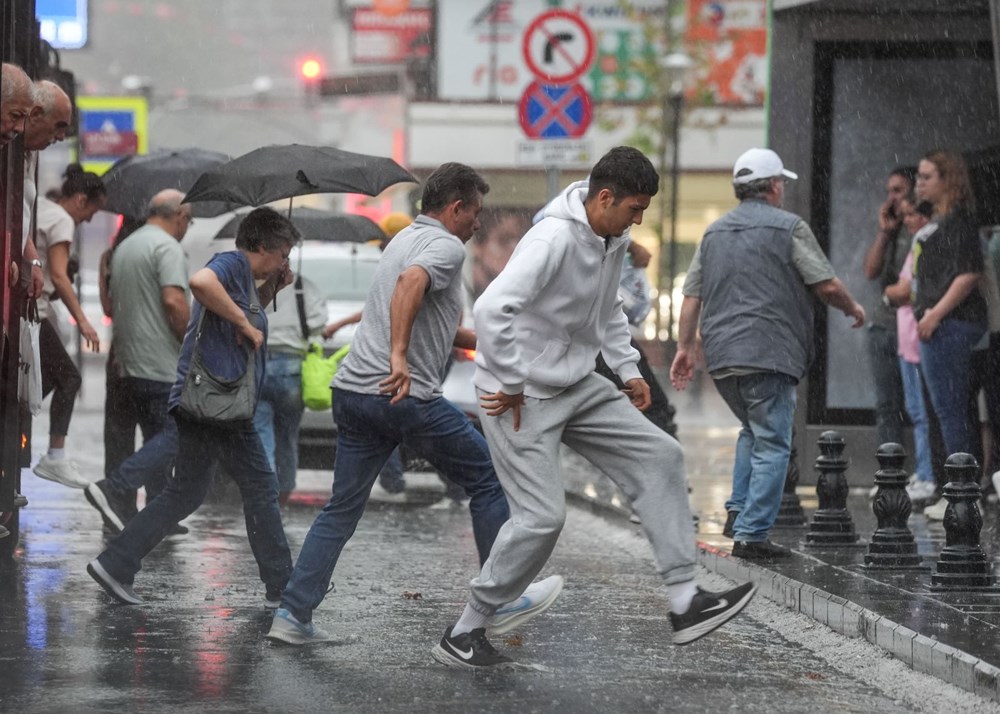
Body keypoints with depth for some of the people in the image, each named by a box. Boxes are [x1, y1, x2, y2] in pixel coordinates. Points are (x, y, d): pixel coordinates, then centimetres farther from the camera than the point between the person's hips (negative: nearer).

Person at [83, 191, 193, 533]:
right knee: (174, 436, -9)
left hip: (128, 363, 10)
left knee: (158, 437, 13)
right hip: (161, 364, -10)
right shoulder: (168, 247, -10)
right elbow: (173, 301, -22)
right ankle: (113, 489, -21)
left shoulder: (124, 248, 19)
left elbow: (113, 304, 25)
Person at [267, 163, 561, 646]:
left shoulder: (406, 239, 24)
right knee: (487, 481, 7)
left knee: (342, 509, 11)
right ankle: (503, 600, 12)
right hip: (406, 394, -9)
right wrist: (399, 357, -35)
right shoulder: (445, 246, -6)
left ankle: (293, 613, 2)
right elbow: (410, 284, -28)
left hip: (352, 390, 9)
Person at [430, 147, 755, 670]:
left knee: (659, 456, 0)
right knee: (542, 517, -13)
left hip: (577, 386, 9)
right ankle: (463, 634, 2)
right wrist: (511, 386, -25)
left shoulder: (614, 239, 4)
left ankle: (685, 603, -1)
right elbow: (491, 311, -35)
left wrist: (628, 369, 14)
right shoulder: (555, 239, -26)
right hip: (523, 397, -9)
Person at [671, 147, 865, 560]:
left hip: (720, 355, 7)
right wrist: (852, 309, 12)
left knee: (753, 431, 26)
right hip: (769, 353, -7)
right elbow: (827, 285, -6)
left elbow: (692, 296, 14)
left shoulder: (714, 233, 16)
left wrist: (686, 346, 19)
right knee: (771, 444, -3)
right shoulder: (789, 227, -2)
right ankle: (751, 534, -10)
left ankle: (738, 511, 17)